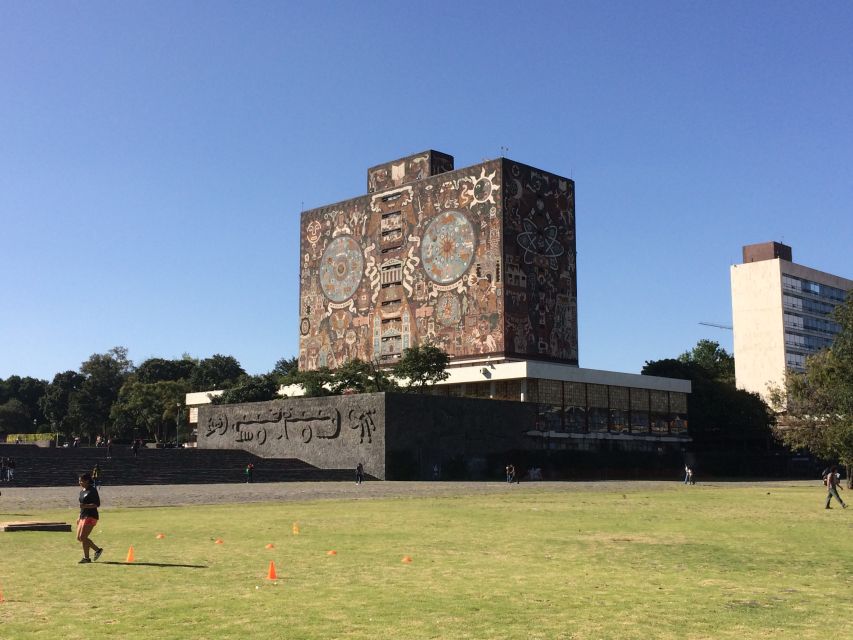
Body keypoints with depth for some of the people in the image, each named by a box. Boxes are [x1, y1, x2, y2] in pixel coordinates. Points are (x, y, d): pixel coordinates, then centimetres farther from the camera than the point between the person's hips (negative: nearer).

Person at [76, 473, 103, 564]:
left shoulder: (92, 491, -12)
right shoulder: (82, 491, 15)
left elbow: (97, 504, -17)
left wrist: (85, 506, -28)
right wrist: (80, 517, 22)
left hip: (91, 516, -9)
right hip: (83, 516, 9)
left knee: (83, 537, -12)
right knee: (79, 537, 8)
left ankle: (86, 558, -2)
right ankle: (98, 549, 19)